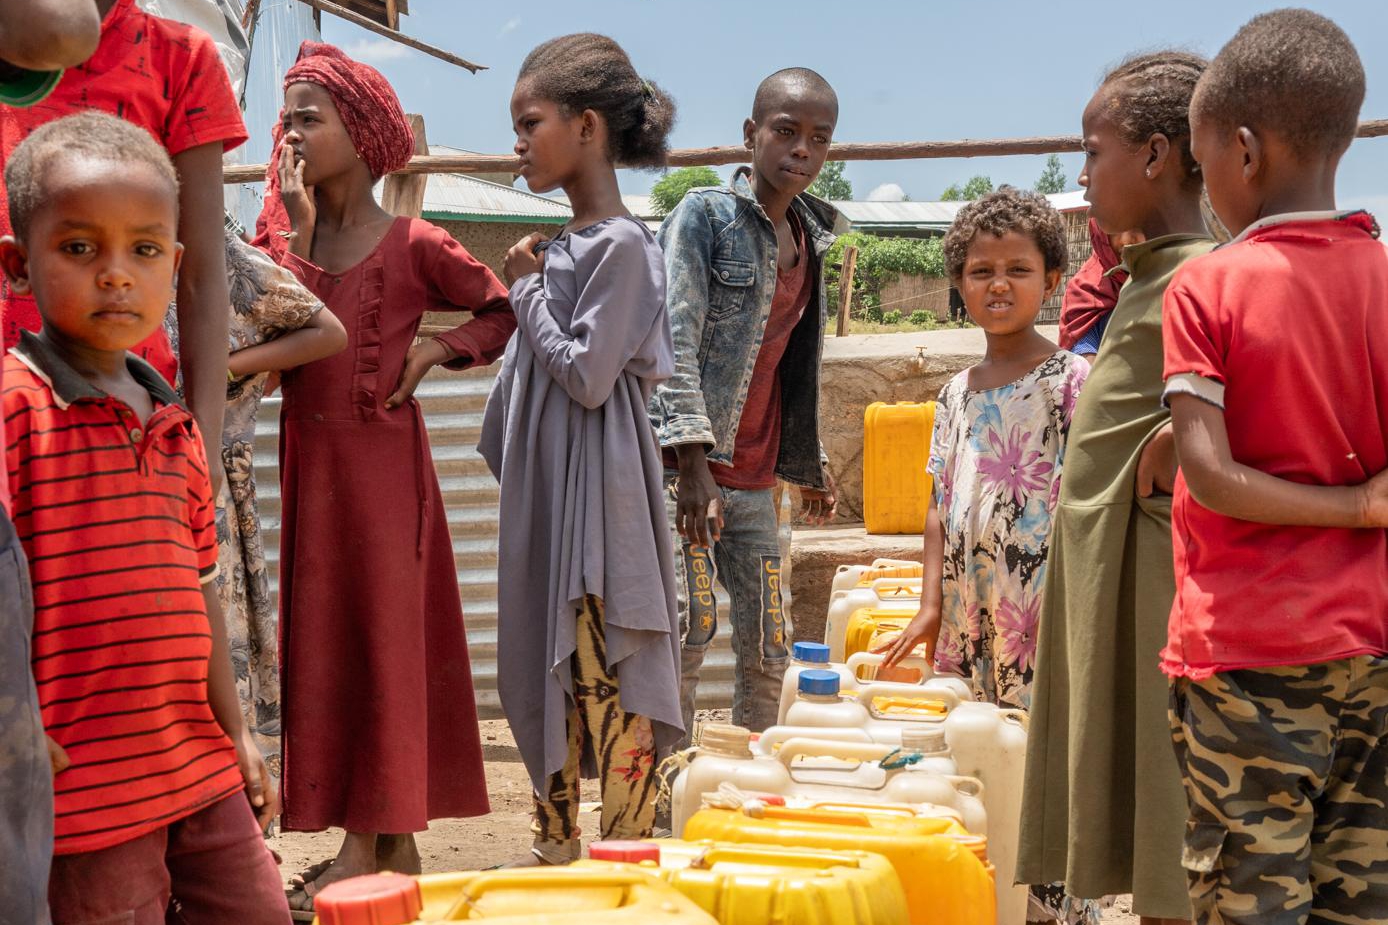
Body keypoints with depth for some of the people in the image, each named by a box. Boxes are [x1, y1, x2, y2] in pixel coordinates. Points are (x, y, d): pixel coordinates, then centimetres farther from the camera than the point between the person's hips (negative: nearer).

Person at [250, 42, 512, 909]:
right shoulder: (283, 235, 6)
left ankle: (379, 841, 8)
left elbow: (503, 311, 1)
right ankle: (380, 836, 16)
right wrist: (299, 236, -11)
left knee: (383, 639, 2)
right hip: (309, 463, 6)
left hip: (381, 463, -5)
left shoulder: (413, 244, -7)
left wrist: (434, 351, -11)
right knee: (321, 641, 7)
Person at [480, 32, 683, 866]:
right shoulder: (567, 245, 12)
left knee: (608, 676, -6)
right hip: (546, 487, 10)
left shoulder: (621, 244, -14)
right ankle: (556, 843, 26)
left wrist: (527, 290, -10)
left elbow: (587, 376, -19)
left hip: (596, 490, -9)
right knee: (546, 667, 15)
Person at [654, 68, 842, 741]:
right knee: (689, 633, -10)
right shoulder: (705, 216, -6)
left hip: (755, 476, 6)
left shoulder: (810, 239, 14)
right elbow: (675, 342, -15)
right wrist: (693, 463, -22)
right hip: (684, 463, -6)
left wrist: (808, 465, 25)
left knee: (769, 647, 7)